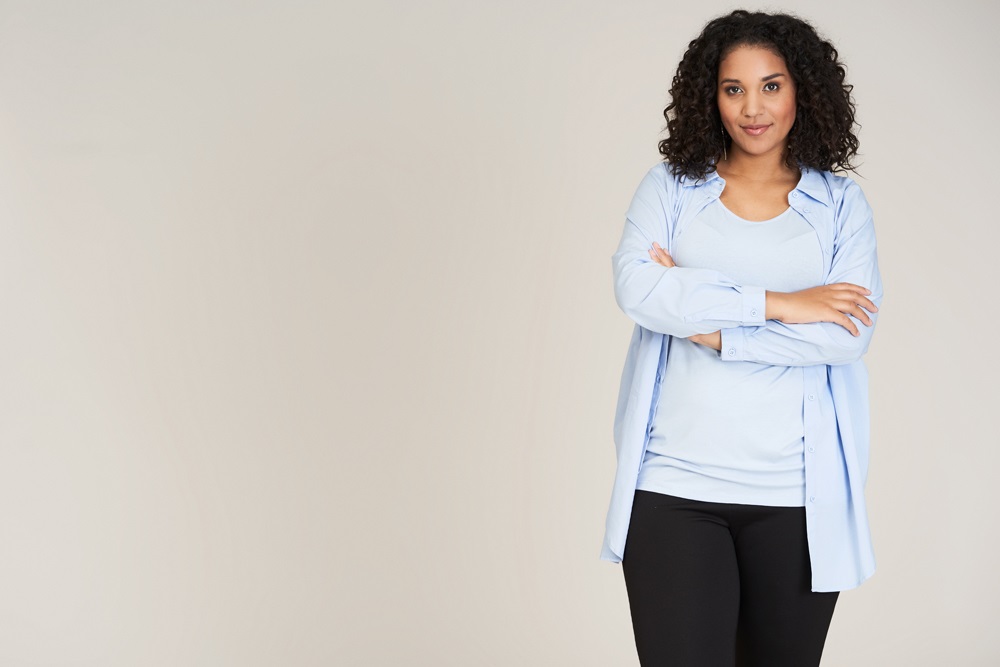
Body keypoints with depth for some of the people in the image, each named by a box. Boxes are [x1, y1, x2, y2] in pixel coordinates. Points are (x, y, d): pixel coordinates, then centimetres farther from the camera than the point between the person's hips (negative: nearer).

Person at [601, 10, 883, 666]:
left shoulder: (841, 204, 7)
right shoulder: (671, 187, 7)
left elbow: (849, 336, -7)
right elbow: (635, 286, -11)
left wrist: (712, 328, -11)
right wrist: (777, 303, -13)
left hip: (795, 497, 1)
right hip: (673, 487, 0)